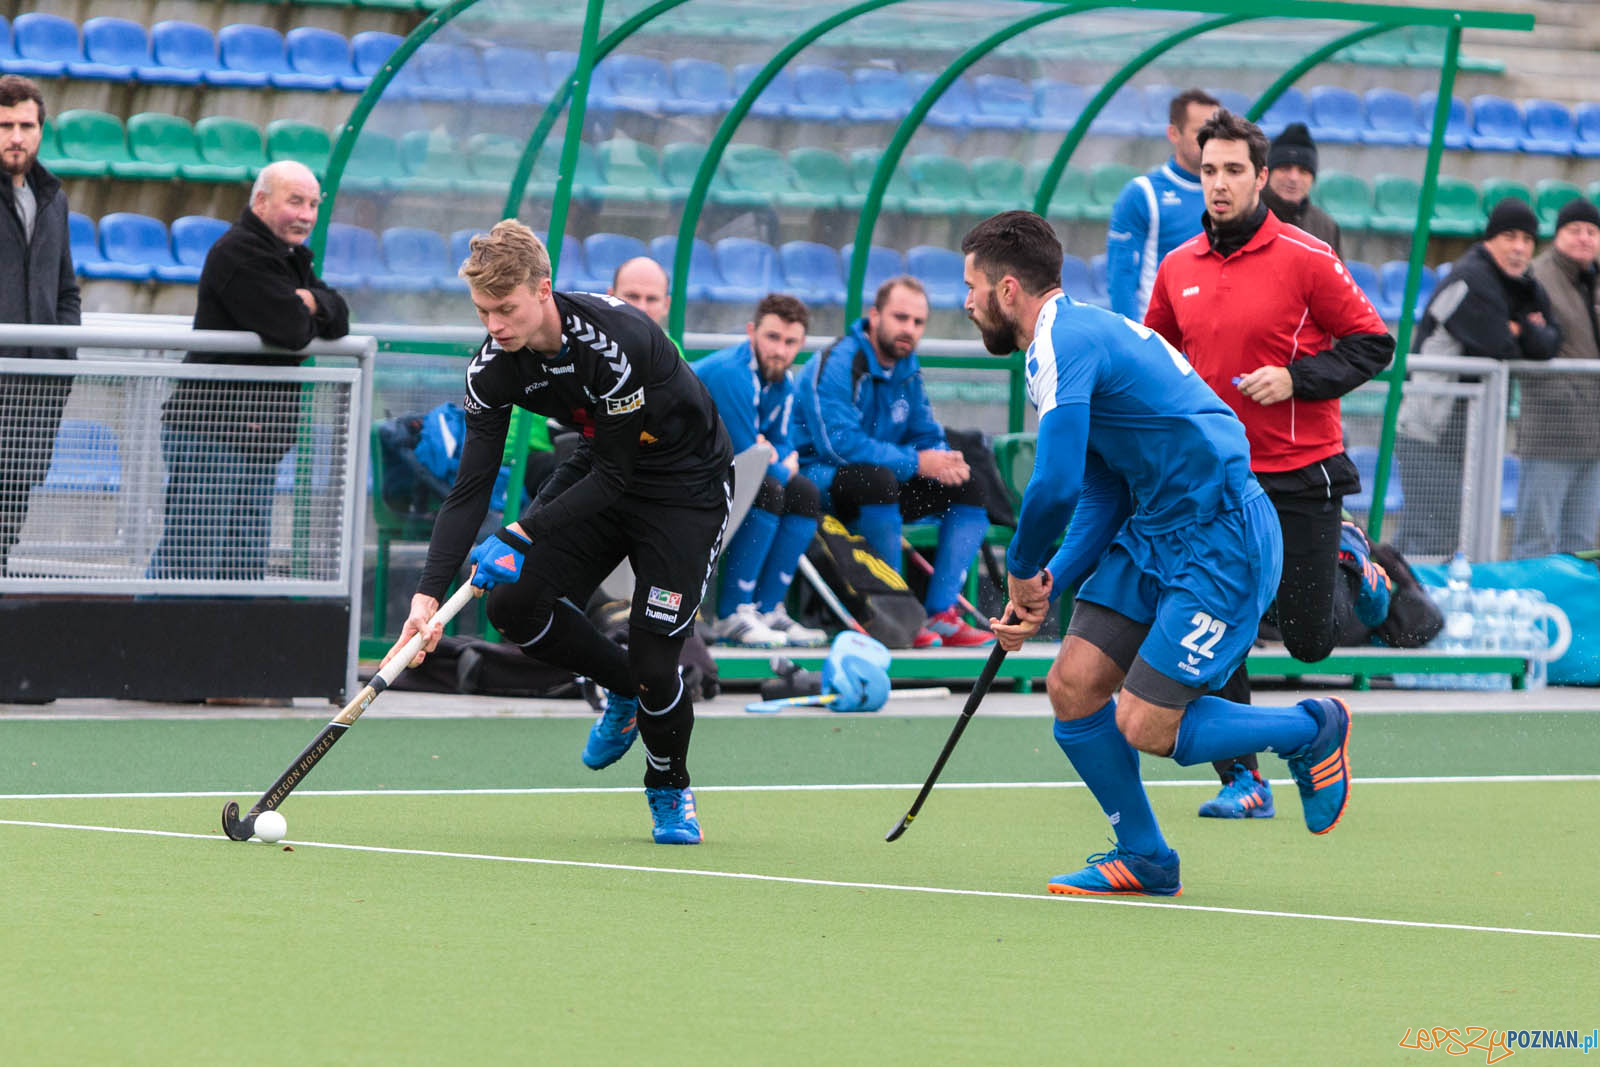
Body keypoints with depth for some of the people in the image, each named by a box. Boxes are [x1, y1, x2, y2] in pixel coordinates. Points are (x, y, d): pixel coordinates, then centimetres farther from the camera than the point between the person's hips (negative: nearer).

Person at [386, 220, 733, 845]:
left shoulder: (619, 340, -34)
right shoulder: (494, 367, -15)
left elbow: (613, 477, -27)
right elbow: (471, 487, -15)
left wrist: (522, 535, -31)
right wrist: (429, 593, -25)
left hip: (688, 483, -6)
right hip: (603, 471, 6)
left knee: (654, 660, -14)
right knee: (514, 603, -11)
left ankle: (670, 791, 17)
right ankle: (624, 691, 17)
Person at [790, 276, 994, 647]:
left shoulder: (907, 371, 8)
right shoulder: (837, 363, -19)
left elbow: (926, 435, 14)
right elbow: (838, 443, -29)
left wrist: (943, 461, -13)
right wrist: (915, 463, -27)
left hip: (879, 483, 9)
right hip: (820, 478, -9)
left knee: (972, 488, -1)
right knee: (877, 479, -40)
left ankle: (940, 613, -7)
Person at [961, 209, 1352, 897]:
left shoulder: (1062, 343, -17)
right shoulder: (1081, 335, 16)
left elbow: (1055, 486, -28)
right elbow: (1101, 499, 19)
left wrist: (1022, 571, -9)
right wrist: (1047, 587, 7)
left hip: (1224, 540, -10)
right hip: (1153, 533, 10)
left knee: (1145, 728, -9)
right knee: (1073, 685, 2)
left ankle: (1314, 730, 13)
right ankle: (1145, 861, 17)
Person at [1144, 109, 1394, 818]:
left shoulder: (1305, 259, -9)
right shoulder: (1178, 269, 5)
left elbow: (1372, 344, -5)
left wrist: (1296, 378, -17)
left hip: (1300, 474, -3)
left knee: (1309, 639, 3)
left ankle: (1347, 559, 36)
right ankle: (1243, 782, 1)